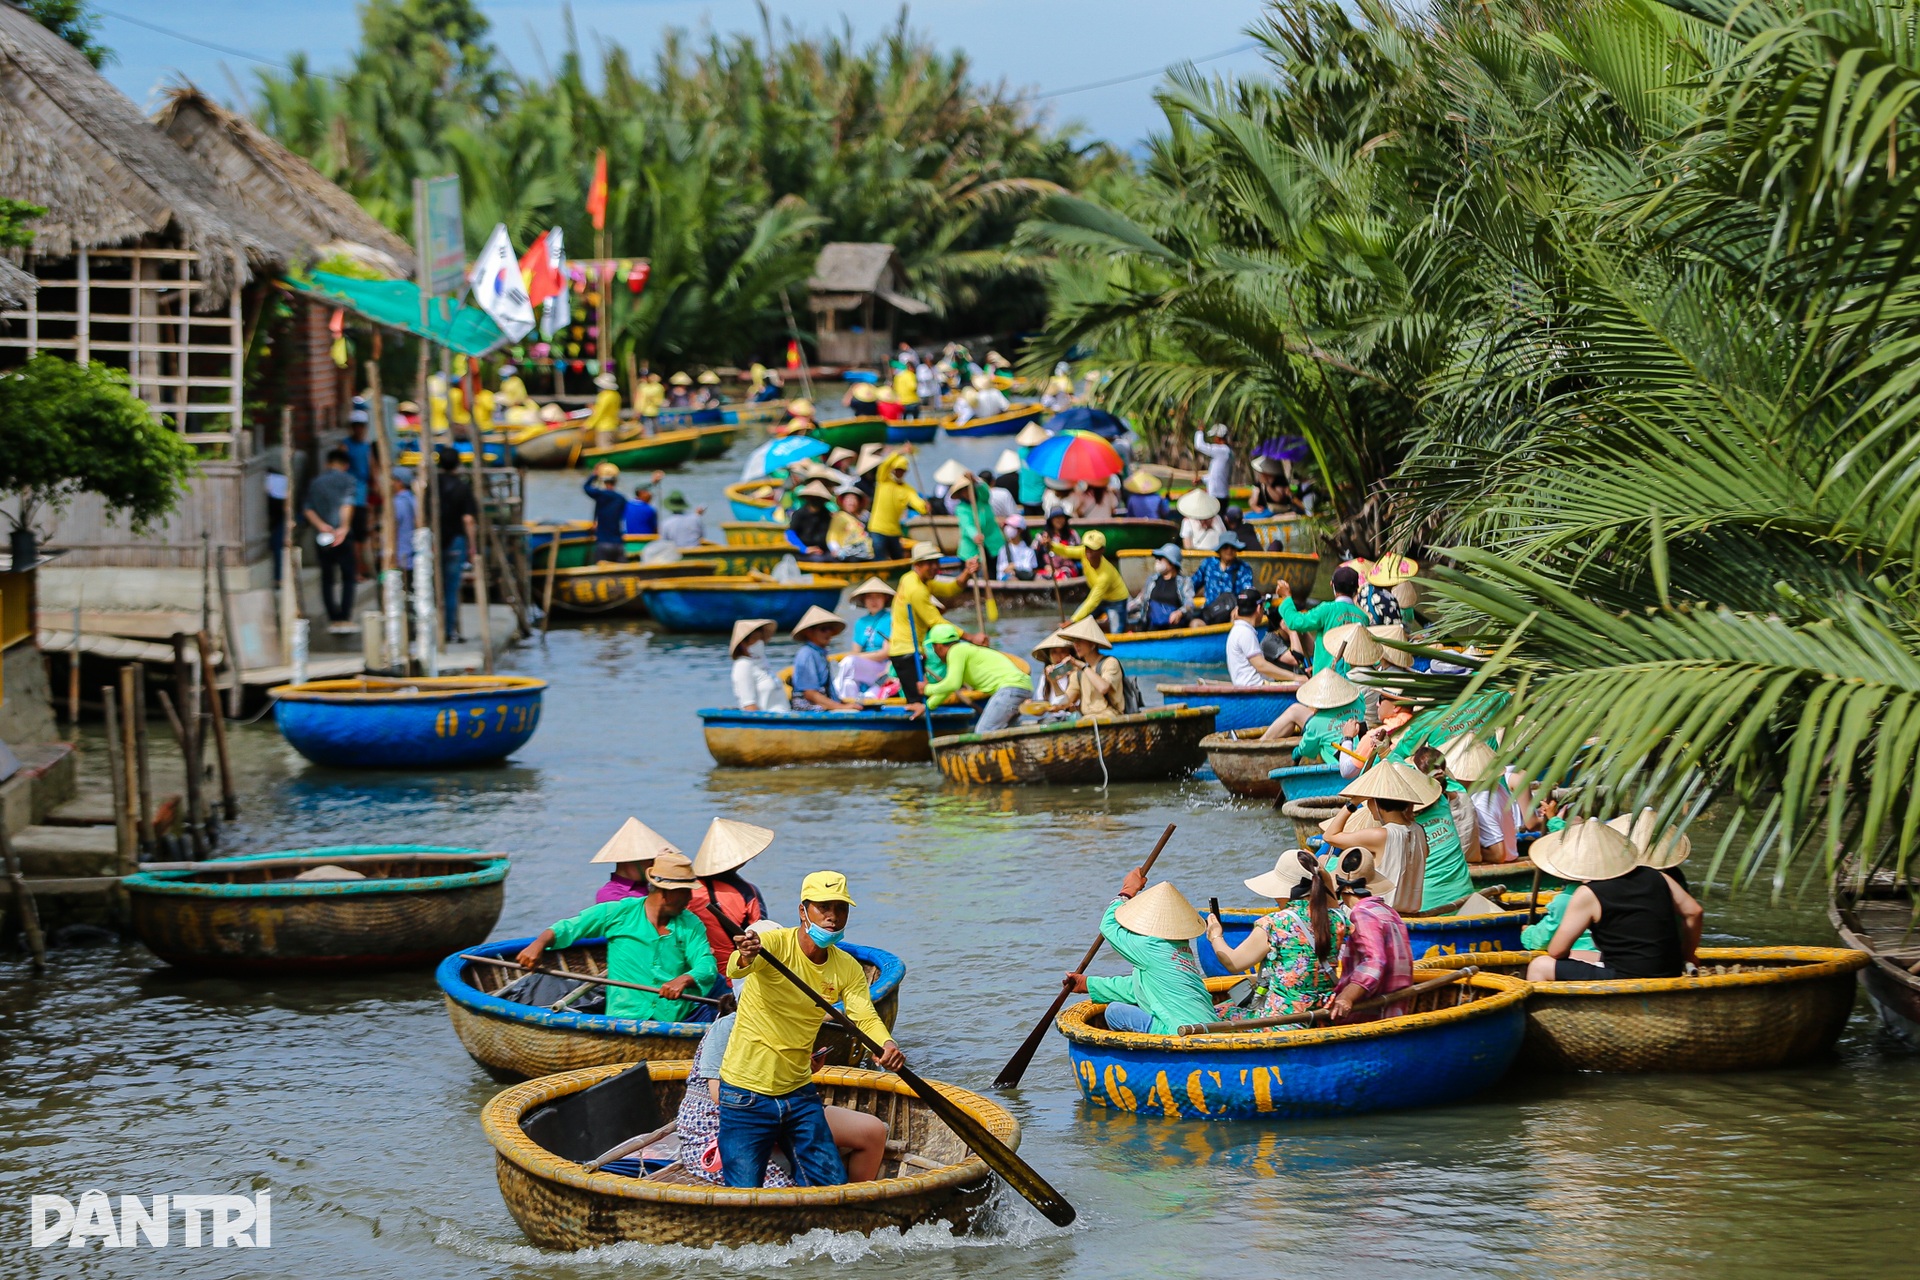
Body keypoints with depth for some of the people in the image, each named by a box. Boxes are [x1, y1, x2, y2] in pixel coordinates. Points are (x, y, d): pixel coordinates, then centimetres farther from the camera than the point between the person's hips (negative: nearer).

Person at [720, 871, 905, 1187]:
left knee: (833, 1183, 7)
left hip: (799, 1091, 6)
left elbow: (865, 1017, -8)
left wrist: (887, 1045, -32)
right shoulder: (774, 944, -14)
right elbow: (735, 970, -34)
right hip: (747, 1094, -6)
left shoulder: (848, 969, 3)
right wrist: (744, 958, -60)